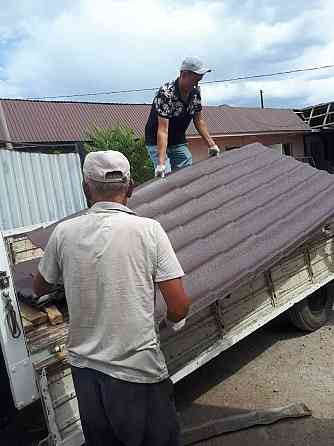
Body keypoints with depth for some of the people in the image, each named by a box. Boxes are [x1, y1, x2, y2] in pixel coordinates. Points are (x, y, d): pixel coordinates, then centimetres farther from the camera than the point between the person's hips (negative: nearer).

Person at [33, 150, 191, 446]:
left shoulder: (64, 232, -6)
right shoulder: (148, 229, -14)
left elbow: (40, 289, 11)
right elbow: (179, 308, -15)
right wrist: (172, 317, 7)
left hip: (85, 369, 4)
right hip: (138, 371, -3)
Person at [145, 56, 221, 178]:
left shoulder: (195, 92, -5)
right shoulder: (166, 93, -28)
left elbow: (199, 120, 6)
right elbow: (163, 129, -35)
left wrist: (211, 145, -2)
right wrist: (161, 163, -42)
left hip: (179, 143, 7)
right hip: (157, 143, -7)